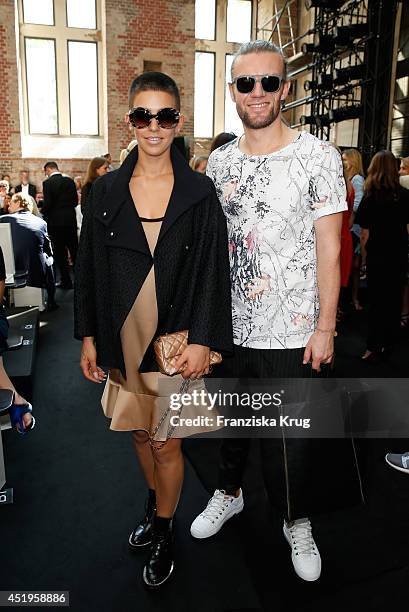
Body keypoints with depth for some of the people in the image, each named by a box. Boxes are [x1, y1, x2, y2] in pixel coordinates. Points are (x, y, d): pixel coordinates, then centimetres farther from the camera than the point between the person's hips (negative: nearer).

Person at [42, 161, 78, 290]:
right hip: (70, 220, 4)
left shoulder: (47, 183, -11)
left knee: (60, 252, 4)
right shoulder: (70, 181, 3)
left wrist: (43, 212, 4)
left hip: (55, 221, -4)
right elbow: (75, 201, 5)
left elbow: (47, 204, -15)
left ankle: (66, 281, 8)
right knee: (74, 249, 13)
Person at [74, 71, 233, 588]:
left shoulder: (199, 193, -5)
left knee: (165, 443, 8)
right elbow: (88, 268, 5)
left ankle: (164, 533, 35)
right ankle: (154, 505, 48)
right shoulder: (105, 191, 2)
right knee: (139, 431, 20)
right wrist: (87, 338, 3)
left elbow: (213, 271, -7)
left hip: (176, 340, -3)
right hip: (122, 338, 3)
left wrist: (202, 342, -13)